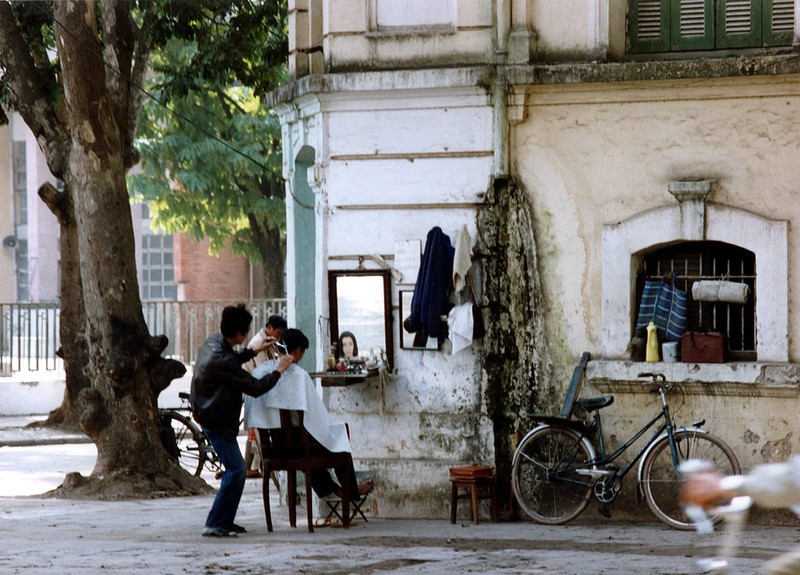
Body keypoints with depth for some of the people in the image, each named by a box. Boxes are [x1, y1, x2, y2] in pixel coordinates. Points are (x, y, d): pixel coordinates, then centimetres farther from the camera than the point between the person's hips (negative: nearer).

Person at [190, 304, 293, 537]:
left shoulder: (213, 342, 3)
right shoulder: (222, 360, -29)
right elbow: (255, 388, -24)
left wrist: (254, 351, 23)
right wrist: (278, 370, -11)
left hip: (207, 412, 10)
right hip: (217, 421, -10)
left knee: (235, 468, 15)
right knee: (235, 470, -10)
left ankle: (225, 521, 20)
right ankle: (214, 524, -8)